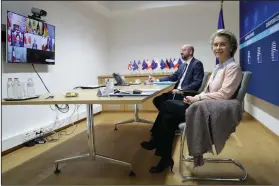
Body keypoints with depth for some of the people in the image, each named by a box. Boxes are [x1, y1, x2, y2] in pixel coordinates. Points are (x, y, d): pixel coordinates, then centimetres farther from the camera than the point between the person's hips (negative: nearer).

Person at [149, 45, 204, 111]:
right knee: (157, 99, -6)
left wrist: (181, 90, -24)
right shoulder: (183, 65, 20)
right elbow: (173, 77, 18)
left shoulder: (197, 64, -6)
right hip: (178, 92, 8)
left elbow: (197, 82, -15)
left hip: (187, 94, -8)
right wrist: (157, 80, 6)